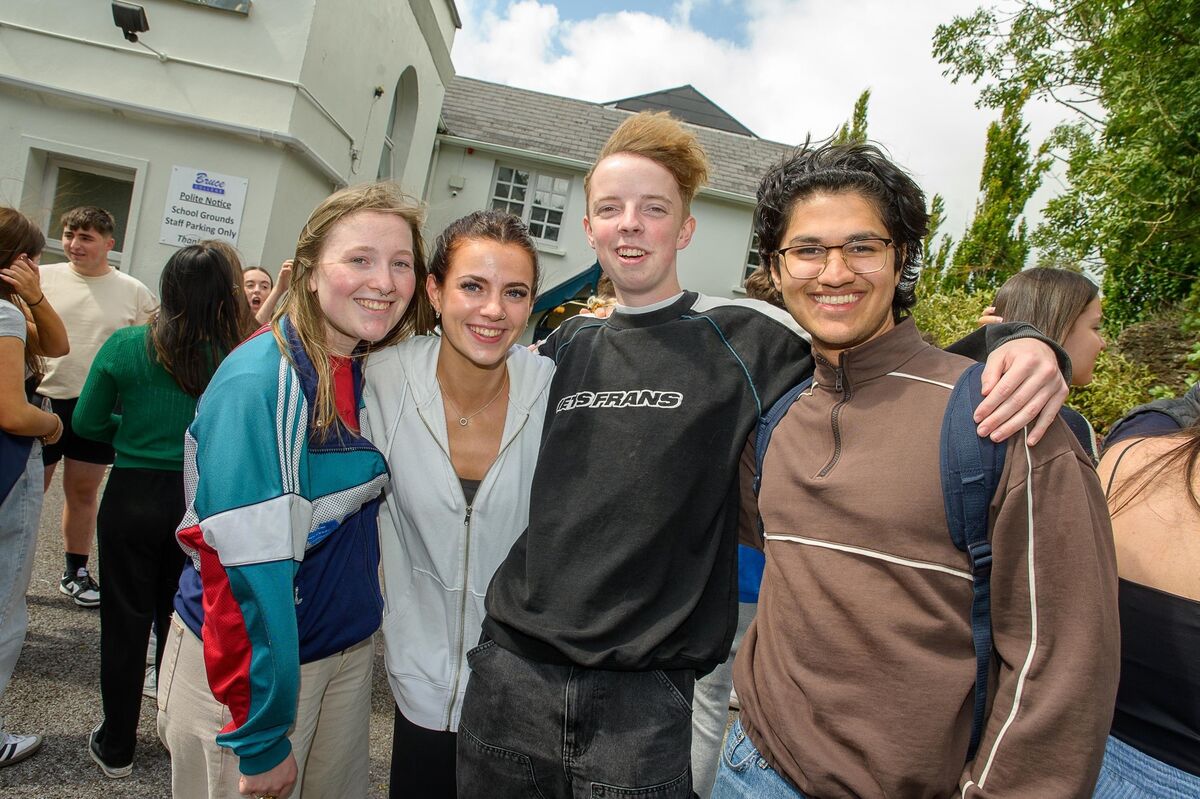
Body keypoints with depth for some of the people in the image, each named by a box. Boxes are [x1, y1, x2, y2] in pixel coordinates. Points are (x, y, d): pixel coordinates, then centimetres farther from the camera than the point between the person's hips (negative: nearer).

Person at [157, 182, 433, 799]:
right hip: (248, 661, -6)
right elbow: (243, 564, -24)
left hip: (350, 651, 6)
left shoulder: (378, 373, -3)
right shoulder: (259, 382, -23)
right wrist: (260, 737, -20)